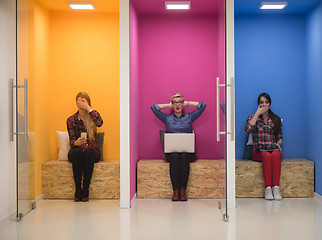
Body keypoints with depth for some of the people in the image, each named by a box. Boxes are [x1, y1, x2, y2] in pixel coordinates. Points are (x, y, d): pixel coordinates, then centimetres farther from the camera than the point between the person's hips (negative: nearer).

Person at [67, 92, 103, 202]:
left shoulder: (93, 115, 4)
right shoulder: (71, 120, 4)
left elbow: (99, 123, -21)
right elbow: (72, 140, -2)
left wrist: (88, 108, -19)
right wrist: (76, 143, -26)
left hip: (92, 150, 0)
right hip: (76, 152, 0)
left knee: (88, 151, -35)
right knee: (77, 151, -35)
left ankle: (85, 190, -31)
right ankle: (77, 190, -31)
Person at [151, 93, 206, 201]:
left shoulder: (189, 117, 16)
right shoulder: (167, 118, 16)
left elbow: (202, 105, 10)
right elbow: (154, 108, 8)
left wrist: (187, 103, 18)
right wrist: (169, 105, 18)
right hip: (171, 150, 0)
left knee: (183, 156, -35)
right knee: (175, 156, -35)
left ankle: (183, 190, -33)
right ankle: (175, 190, -33)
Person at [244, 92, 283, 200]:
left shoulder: (276, 119, 17)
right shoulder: (253, 117, 10)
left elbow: (280, 137, 19)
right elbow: (248, 129, -13)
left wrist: (278, 143, -5)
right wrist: (258, 113, -8)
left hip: (274, 150, 1)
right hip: (259, 151, -1)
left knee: (275, 154, -35)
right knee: (267, 155, -36)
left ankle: (276, 187, -41)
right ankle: (268, 188, -39)